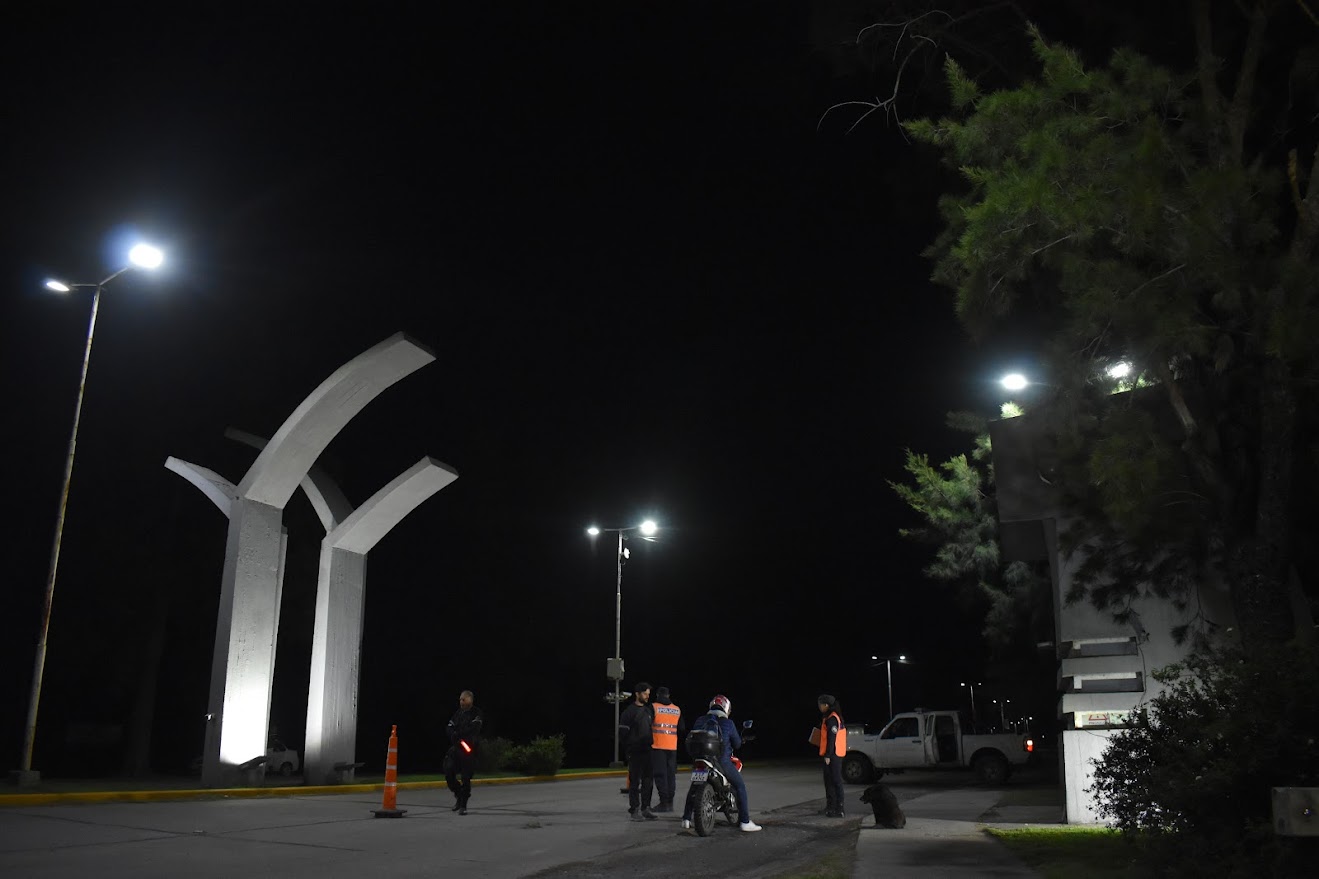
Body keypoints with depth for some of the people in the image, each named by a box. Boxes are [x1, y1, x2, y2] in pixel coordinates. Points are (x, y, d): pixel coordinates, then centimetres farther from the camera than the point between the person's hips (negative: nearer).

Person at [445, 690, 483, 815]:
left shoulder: (476, 714, -2)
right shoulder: (457, 713, 15)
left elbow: (472, 729, -16)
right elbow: (450, 729, 7)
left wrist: (457, 734, -12)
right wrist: (458, 737, -12)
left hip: (469, 749, -5)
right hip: (456, 748, 5)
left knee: (466, 778, -3)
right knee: (448, 772, -3)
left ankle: (463, 805, 5)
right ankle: (458, 795, 19)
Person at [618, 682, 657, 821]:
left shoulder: (648, 710, 16)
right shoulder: (630, 711, -6)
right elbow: (622, 733, -8)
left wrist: (651, 743, 12)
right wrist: (632, 743, -7)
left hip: (648, 752, 7)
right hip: (635, 752, -7)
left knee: (648, 781, 9)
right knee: (634, 782, -4)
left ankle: (645, 808, 17)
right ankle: (634, 810, 0)